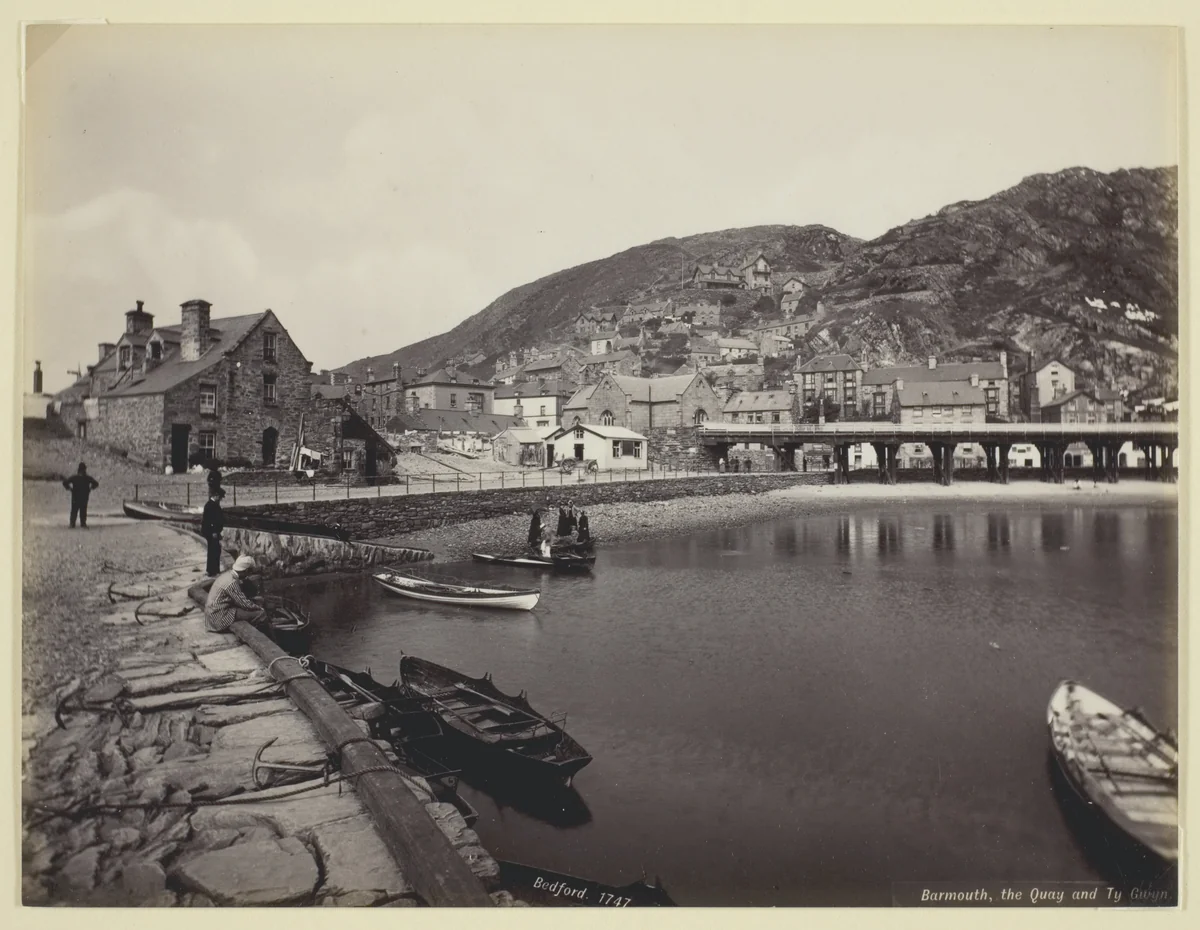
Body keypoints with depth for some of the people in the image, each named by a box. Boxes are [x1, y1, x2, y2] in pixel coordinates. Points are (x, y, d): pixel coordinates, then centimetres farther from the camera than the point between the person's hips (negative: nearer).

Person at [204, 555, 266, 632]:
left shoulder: (228, 574, 4)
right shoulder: (232, 582, -23)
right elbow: (245, 604, -19)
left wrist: (255, 600, 13)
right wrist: (260, 608, -4)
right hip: (220, 617, -10)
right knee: (260, 613, -16)